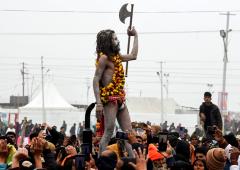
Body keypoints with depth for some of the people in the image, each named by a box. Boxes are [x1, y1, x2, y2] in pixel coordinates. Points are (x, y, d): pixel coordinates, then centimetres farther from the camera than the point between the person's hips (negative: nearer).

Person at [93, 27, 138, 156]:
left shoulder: (116, 57, 18)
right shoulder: (104, 58, -7)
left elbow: (133, 56, 33)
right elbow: (96, 80, -13)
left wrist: (135, 36, 34)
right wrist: (99, 103, -21)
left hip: (120, 99, 9)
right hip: (109, 98, -9)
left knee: (128, 132, 3)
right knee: (108, 132, -13)